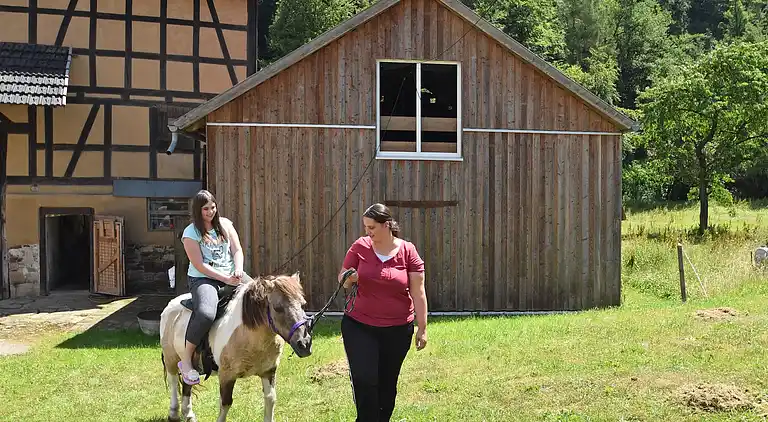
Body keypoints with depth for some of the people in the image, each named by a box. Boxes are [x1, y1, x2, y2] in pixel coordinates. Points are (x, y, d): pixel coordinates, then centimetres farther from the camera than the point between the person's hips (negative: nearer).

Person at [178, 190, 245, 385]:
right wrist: (226, 279, -17)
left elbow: (237, 250, 7)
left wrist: (238, 270, -14)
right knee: (205, 314, -35)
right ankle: (186, 360, -20)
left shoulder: (225, 224, 10)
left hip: (231, 276, 6)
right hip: (203, 279, -6)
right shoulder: (191, 233, -5)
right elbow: (200, 266, -11)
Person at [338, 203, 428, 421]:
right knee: (364, 381, -9)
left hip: (397, 330, 0)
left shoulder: (408, 252, -6)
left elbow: (418, 292, -4)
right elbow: (341, 279, 7)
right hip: (359, 327, 0)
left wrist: (422, 328, -4)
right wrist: (349, 278, -17)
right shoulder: (359, 247, -3)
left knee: (387, 384, 12)